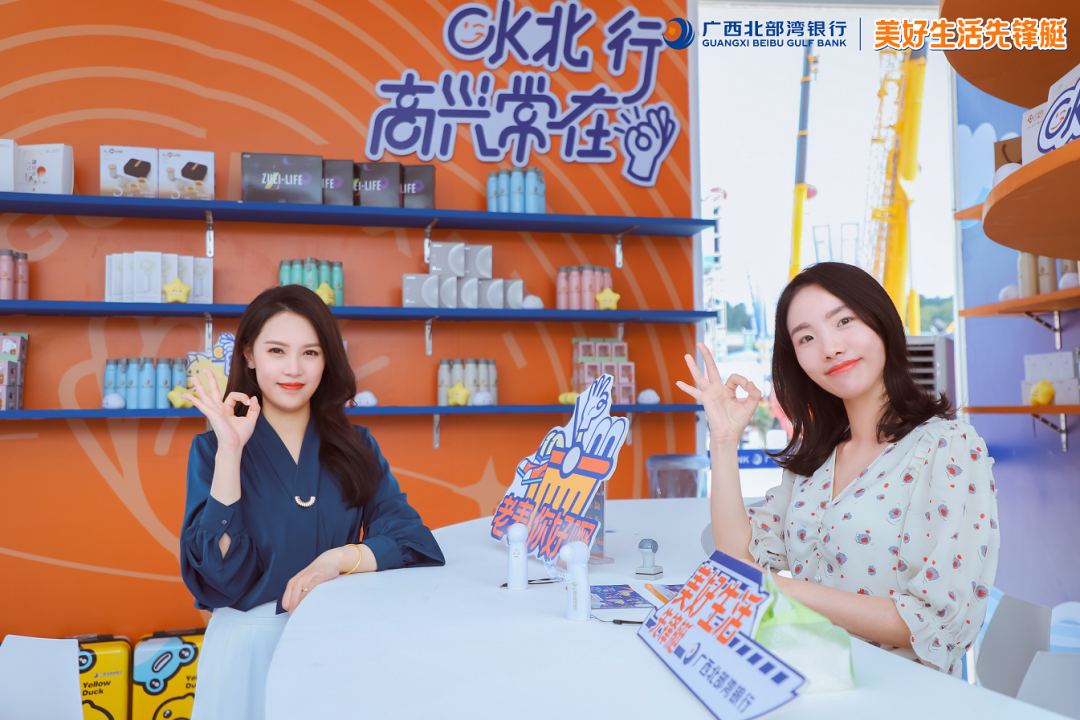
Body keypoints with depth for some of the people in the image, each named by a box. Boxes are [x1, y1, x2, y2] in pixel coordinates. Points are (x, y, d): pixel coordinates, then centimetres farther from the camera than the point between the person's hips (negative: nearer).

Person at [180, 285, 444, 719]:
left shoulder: (355, 448, 3)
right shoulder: (212, 449, -1)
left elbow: (417, 544, -5)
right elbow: (223, 573, -13)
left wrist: (338, 559, -19)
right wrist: (231, 451, -17)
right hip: (249, 645, -1)